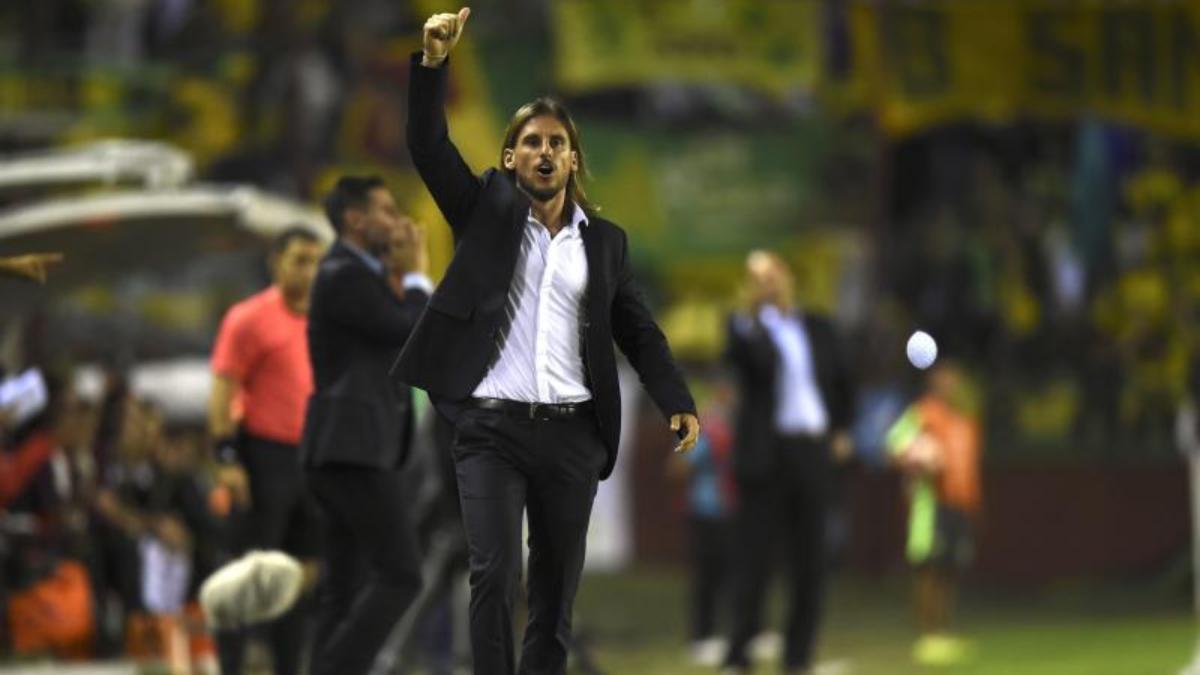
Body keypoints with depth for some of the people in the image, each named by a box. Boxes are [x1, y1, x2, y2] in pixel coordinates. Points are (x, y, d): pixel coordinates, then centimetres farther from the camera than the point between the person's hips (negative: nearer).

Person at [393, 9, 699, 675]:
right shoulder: (486, 211, 7)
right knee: (494, 573, -14)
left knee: (557, 583, 7)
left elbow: (638, 331, 12)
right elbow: (428, 146, -5)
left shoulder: (605, 240, 12)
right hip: (492, 426, -3)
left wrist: (678, 403, -2)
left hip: (572, 432, 3)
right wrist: (434, 61, -20)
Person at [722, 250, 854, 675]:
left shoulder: (817, 329, 13)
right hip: (767, 453, -4)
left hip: (812, 454, 4)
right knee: (754, 559, -5)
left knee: (810, 563, 4)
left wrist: (840, 429, 17)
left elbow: (841, 383, 25)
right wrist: (757, 315, -27)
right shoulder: (746, 328, -1)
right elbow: (762, 364, -23)